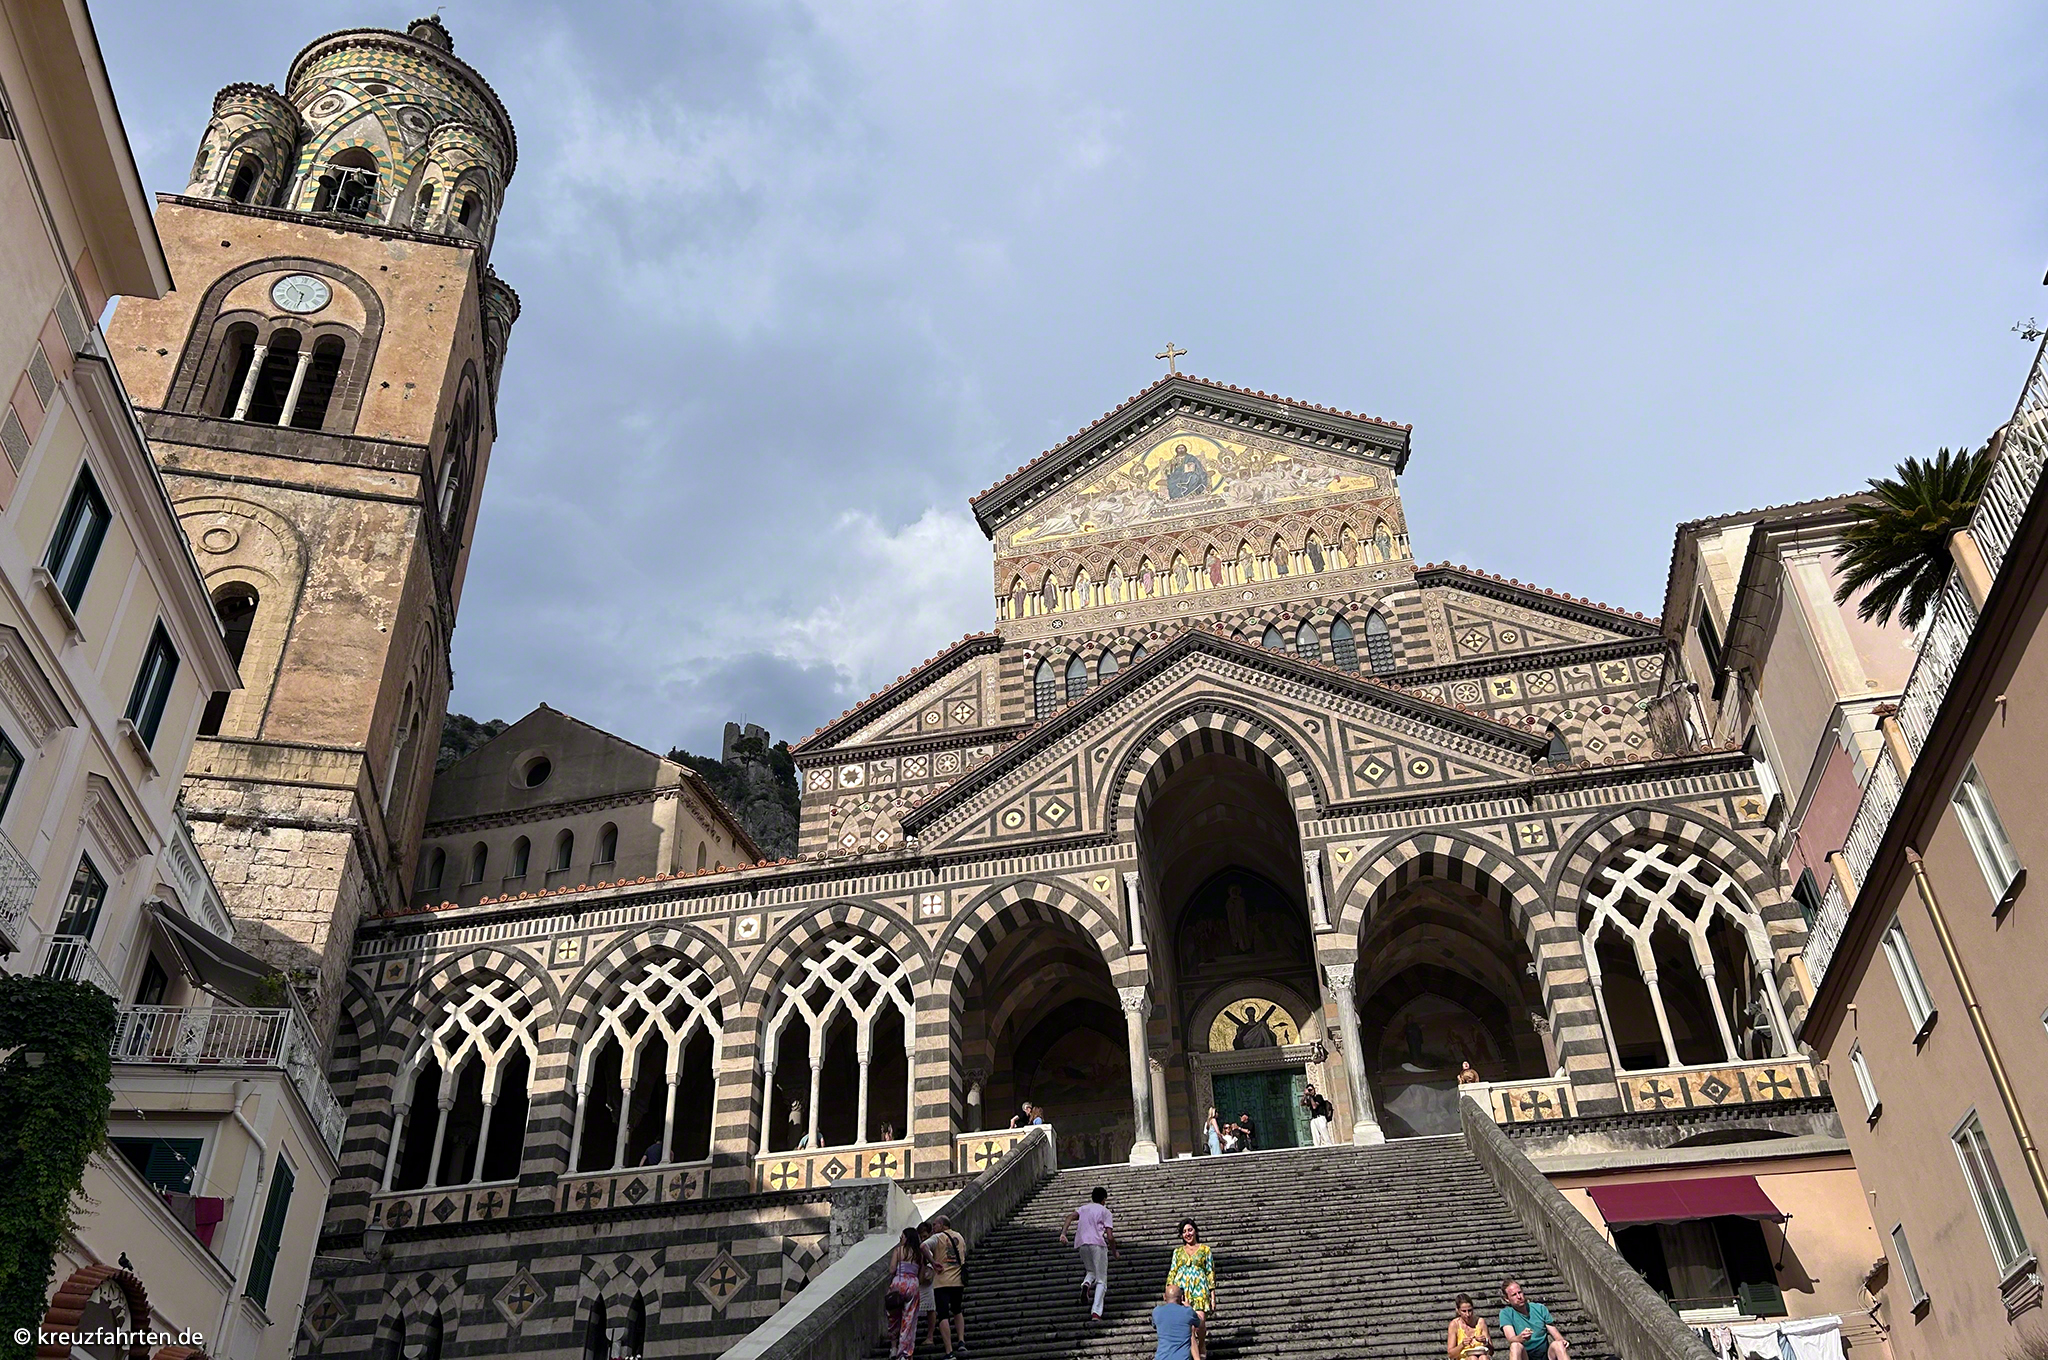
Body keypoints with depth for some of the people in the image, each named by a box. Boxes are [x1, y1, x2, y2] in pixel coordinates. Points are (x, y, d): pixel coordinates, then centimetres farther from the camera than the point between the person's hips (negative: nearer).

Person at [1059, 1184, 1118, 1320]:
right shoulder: (1105, 1212, 13)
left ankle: (1086, 1284, -8)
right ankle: (1096, 1313, -12)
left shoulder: (1083, 1208, 24)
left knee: (1091, 1272, 27)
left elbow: (1071, 1216, 2)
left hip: (1081, 1244, 4)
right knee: (1101, 1281, 4)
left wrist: (1063, 1233, -7)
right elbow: (1110, 1237, 3)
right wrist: (1114, 1252, 18)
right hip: (1098, 1244, -4)